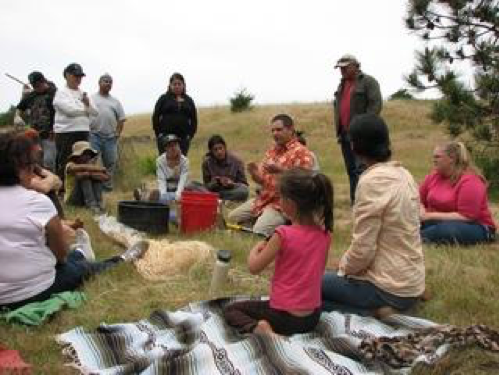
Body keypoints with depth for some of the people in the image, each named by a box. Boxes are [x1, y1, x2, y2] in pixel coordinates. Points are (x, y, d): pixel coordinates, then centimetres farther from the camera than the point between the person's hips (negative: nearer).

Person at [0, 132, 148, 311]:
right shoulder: (37, 202, -18)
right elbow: (62, 254, -7)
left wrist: (56, 230, 15)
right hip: (36, 292, -6)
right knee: (85, 267, 20)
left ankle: (79, 253, 58)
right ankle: (122, 260, 44)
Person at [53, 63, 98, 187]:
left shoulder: (83, 94, 18)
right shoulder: (61, 93, -2)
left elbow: (95, 112, 10)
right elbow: (70, 110, -17)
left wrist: (88, 104, -11)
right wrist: (86, 108, -1)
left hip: (84, 132, 7)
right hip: (66, 133, -7)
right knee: (64, 164, -4)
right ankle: (62, 188, 2)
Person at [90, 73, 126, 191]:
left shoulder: (115, 101, 17)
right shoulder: (91, 98, 8)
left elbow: (121, 119, 14)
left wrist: (117, 133, 3)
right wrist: (88, 130, -9)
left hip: (110, 137, 3)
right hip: (94, 136, -3)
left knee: (111, 162, 5)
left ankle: (107, 185, 15)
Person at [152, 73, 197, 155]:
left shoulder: (189, 100, 14)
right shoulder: (164, 98, 6)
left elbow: (194, 119, 15)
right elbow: (155, 117, 4)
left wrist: (190, 135, 3)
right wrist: (159, 134, -4)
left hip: (183, 138, 3)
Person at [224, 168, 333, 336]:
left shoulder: (284, 234, -21)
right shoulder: (324, 234, -5)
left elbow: (254, 267, -11)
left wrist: (256, 249, 9)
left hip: (285, 316, -7)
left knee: (230, 310, 14)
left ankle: (257, 328, -11)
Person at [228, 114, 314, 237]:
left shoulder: (301, 152, -11)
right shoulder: (272, 151, 12)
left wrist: (280, 170, -30)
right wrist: (254, 172, -8)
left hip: (283, 203, -8)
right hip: (263, 199, 8)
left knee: (259, 232, -24)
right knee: (232, 217, 10)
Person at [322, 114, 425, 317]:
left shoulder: (372, 181, -21)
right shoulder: (403, 174, 4)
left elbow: (363, 249, -21)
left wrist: (343, 266, -1)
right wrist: (347, 266, 13)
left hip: (388, 287, -9)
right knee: (329, 279, 27)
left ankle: (370, 313, -6)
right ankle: (380, 308, 11)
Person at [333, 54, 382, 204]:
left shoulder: (368, 82, -5)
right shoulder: (342, 84, 19)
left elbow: (376, 105, -13)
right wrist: (338, 130, 16)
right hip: (345, 134, 8)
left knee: (361, 169, -13)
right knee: (351, 170, 9)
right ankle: (354, 201, 16)